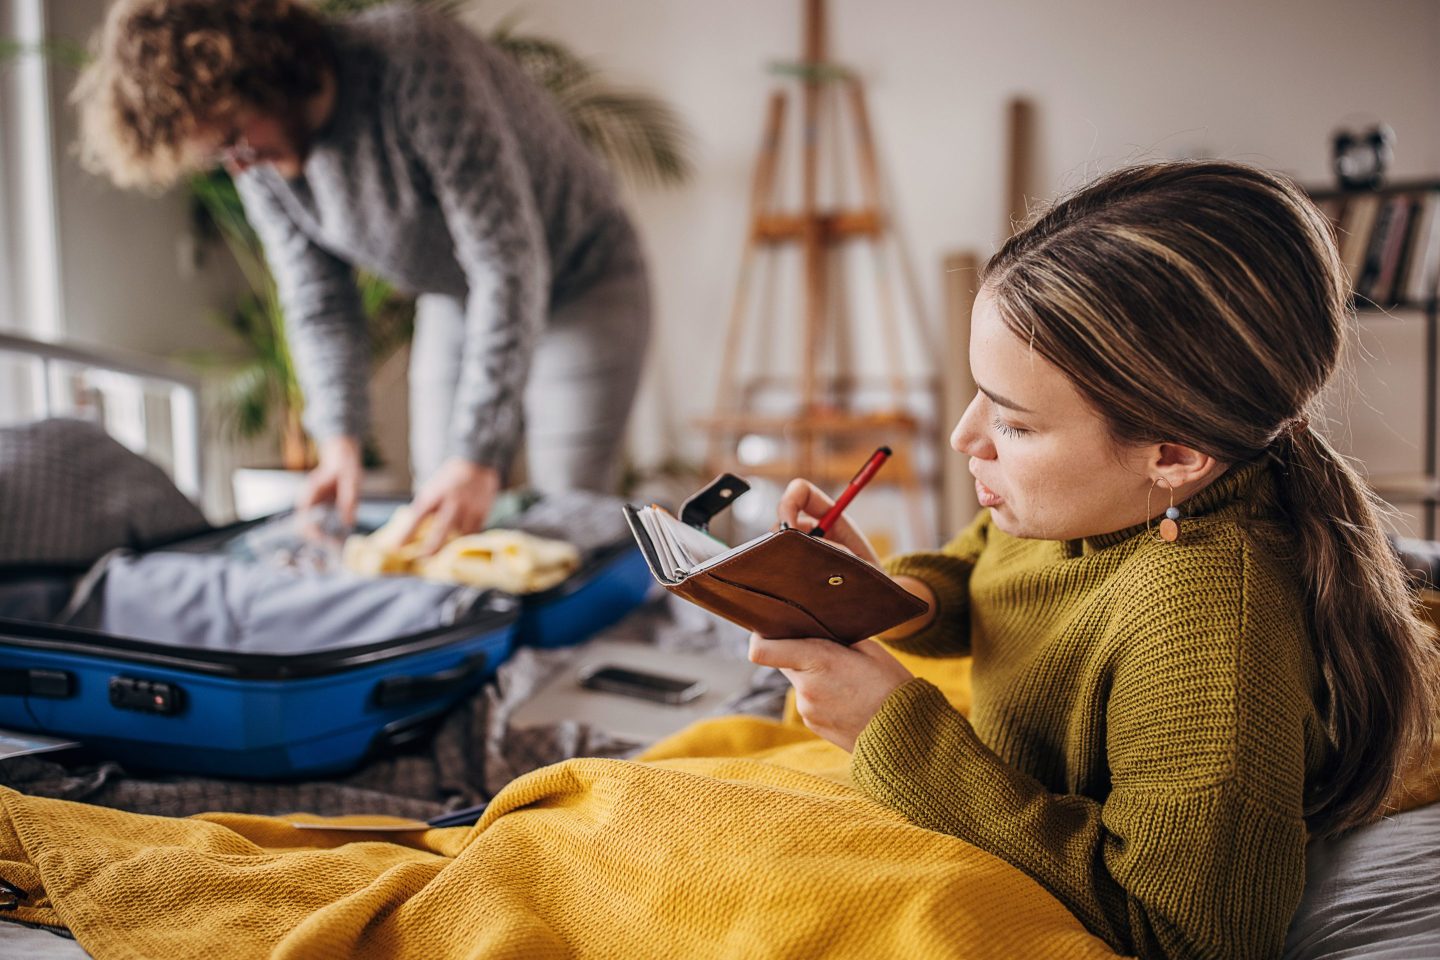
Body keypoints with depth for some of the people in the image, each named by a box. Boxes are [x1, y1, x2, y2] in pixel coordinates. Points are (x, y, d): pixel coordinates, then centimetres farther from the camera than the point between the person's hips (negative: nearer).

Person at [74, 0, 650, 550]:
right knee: (437, 530, 1)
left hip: (583, 283, -5)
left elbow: (508, 263, -33)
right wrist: (340, 440, -19)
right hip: (455, 303, 6)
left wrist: (478, 455, -37)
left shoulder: (413, 59, -32)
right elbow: (318, 304, -3)